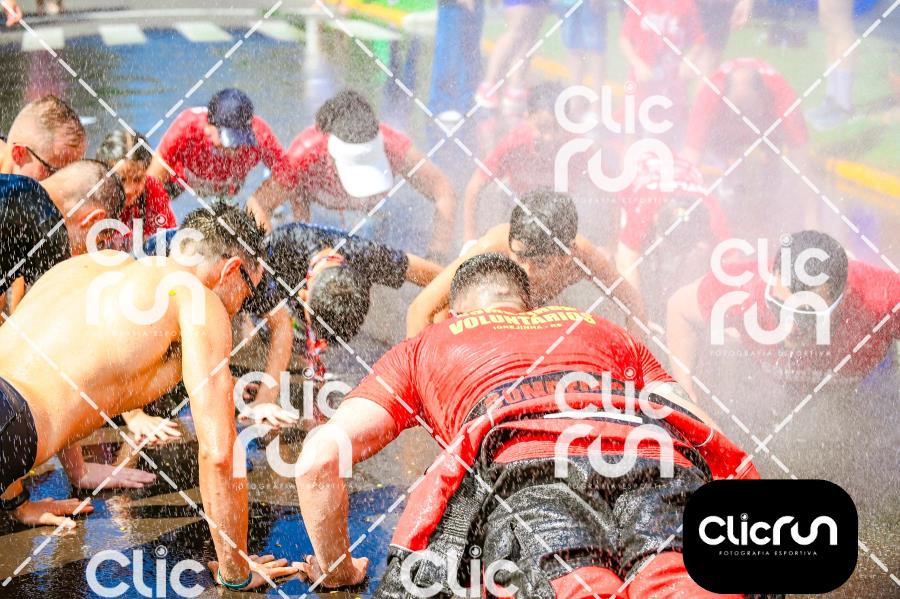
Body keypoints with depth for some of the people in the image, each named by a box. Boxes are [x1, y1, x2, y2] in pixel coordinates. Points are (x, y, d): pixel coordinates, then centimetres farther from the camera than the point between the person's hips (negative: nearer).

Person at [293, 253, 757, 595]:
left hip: (525, 462, -2)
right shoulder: (606, 331, 43)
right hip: (658, 454, 2)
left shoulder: (421, 347, 37)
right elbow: (701, 431, 31)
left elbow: (322, 457, 22)